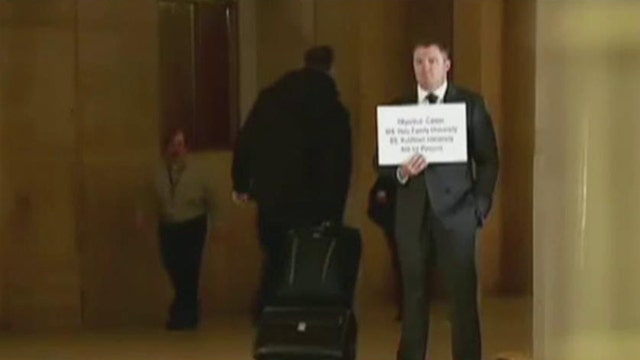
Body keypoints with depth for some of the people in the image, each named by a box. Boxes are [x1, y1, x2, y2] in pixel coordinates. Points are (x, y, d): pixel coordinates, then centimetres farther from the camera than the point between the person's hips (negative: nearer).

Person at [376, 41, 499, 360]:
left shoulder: (470, 104, 4)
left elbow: (488, 159, 3)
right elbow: (381, 162, 8)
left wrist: (480, 205, -5)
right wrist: (401, 172, -13)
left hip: (456, 213, -2)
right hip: (412, 215, 2)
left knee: (463, 296, -1)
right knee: (413, 295, 6)